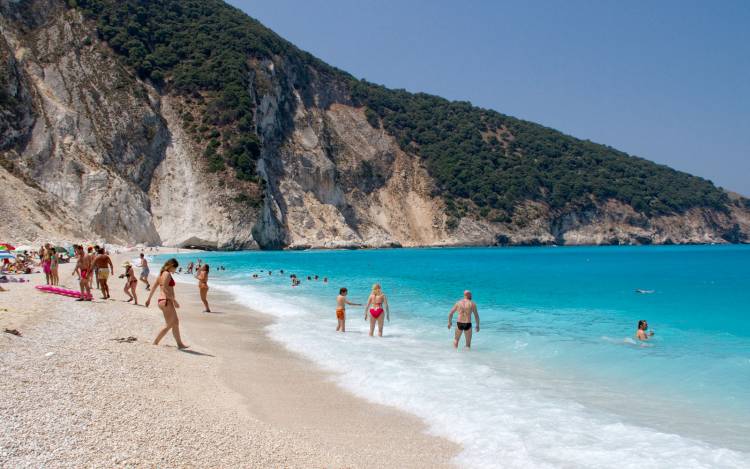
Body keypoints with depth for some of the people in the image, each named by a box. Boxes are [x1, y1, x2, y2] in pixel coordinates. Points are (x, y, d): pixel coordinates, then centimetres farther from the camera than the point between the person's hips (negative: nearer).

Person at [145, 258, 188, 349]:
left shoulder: (162, 273, 14)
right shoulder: (167, 274, -14)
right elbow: (165, 289, -22)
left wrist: (149, 299, 26)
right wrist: (174, 300, -21)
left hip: (162, 300, 10)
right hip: (166, 301, -10)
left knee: (175, 322, 16)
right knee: (169, 325, 0)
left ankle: (180, 344, 22)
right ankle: (155, 343, 2)